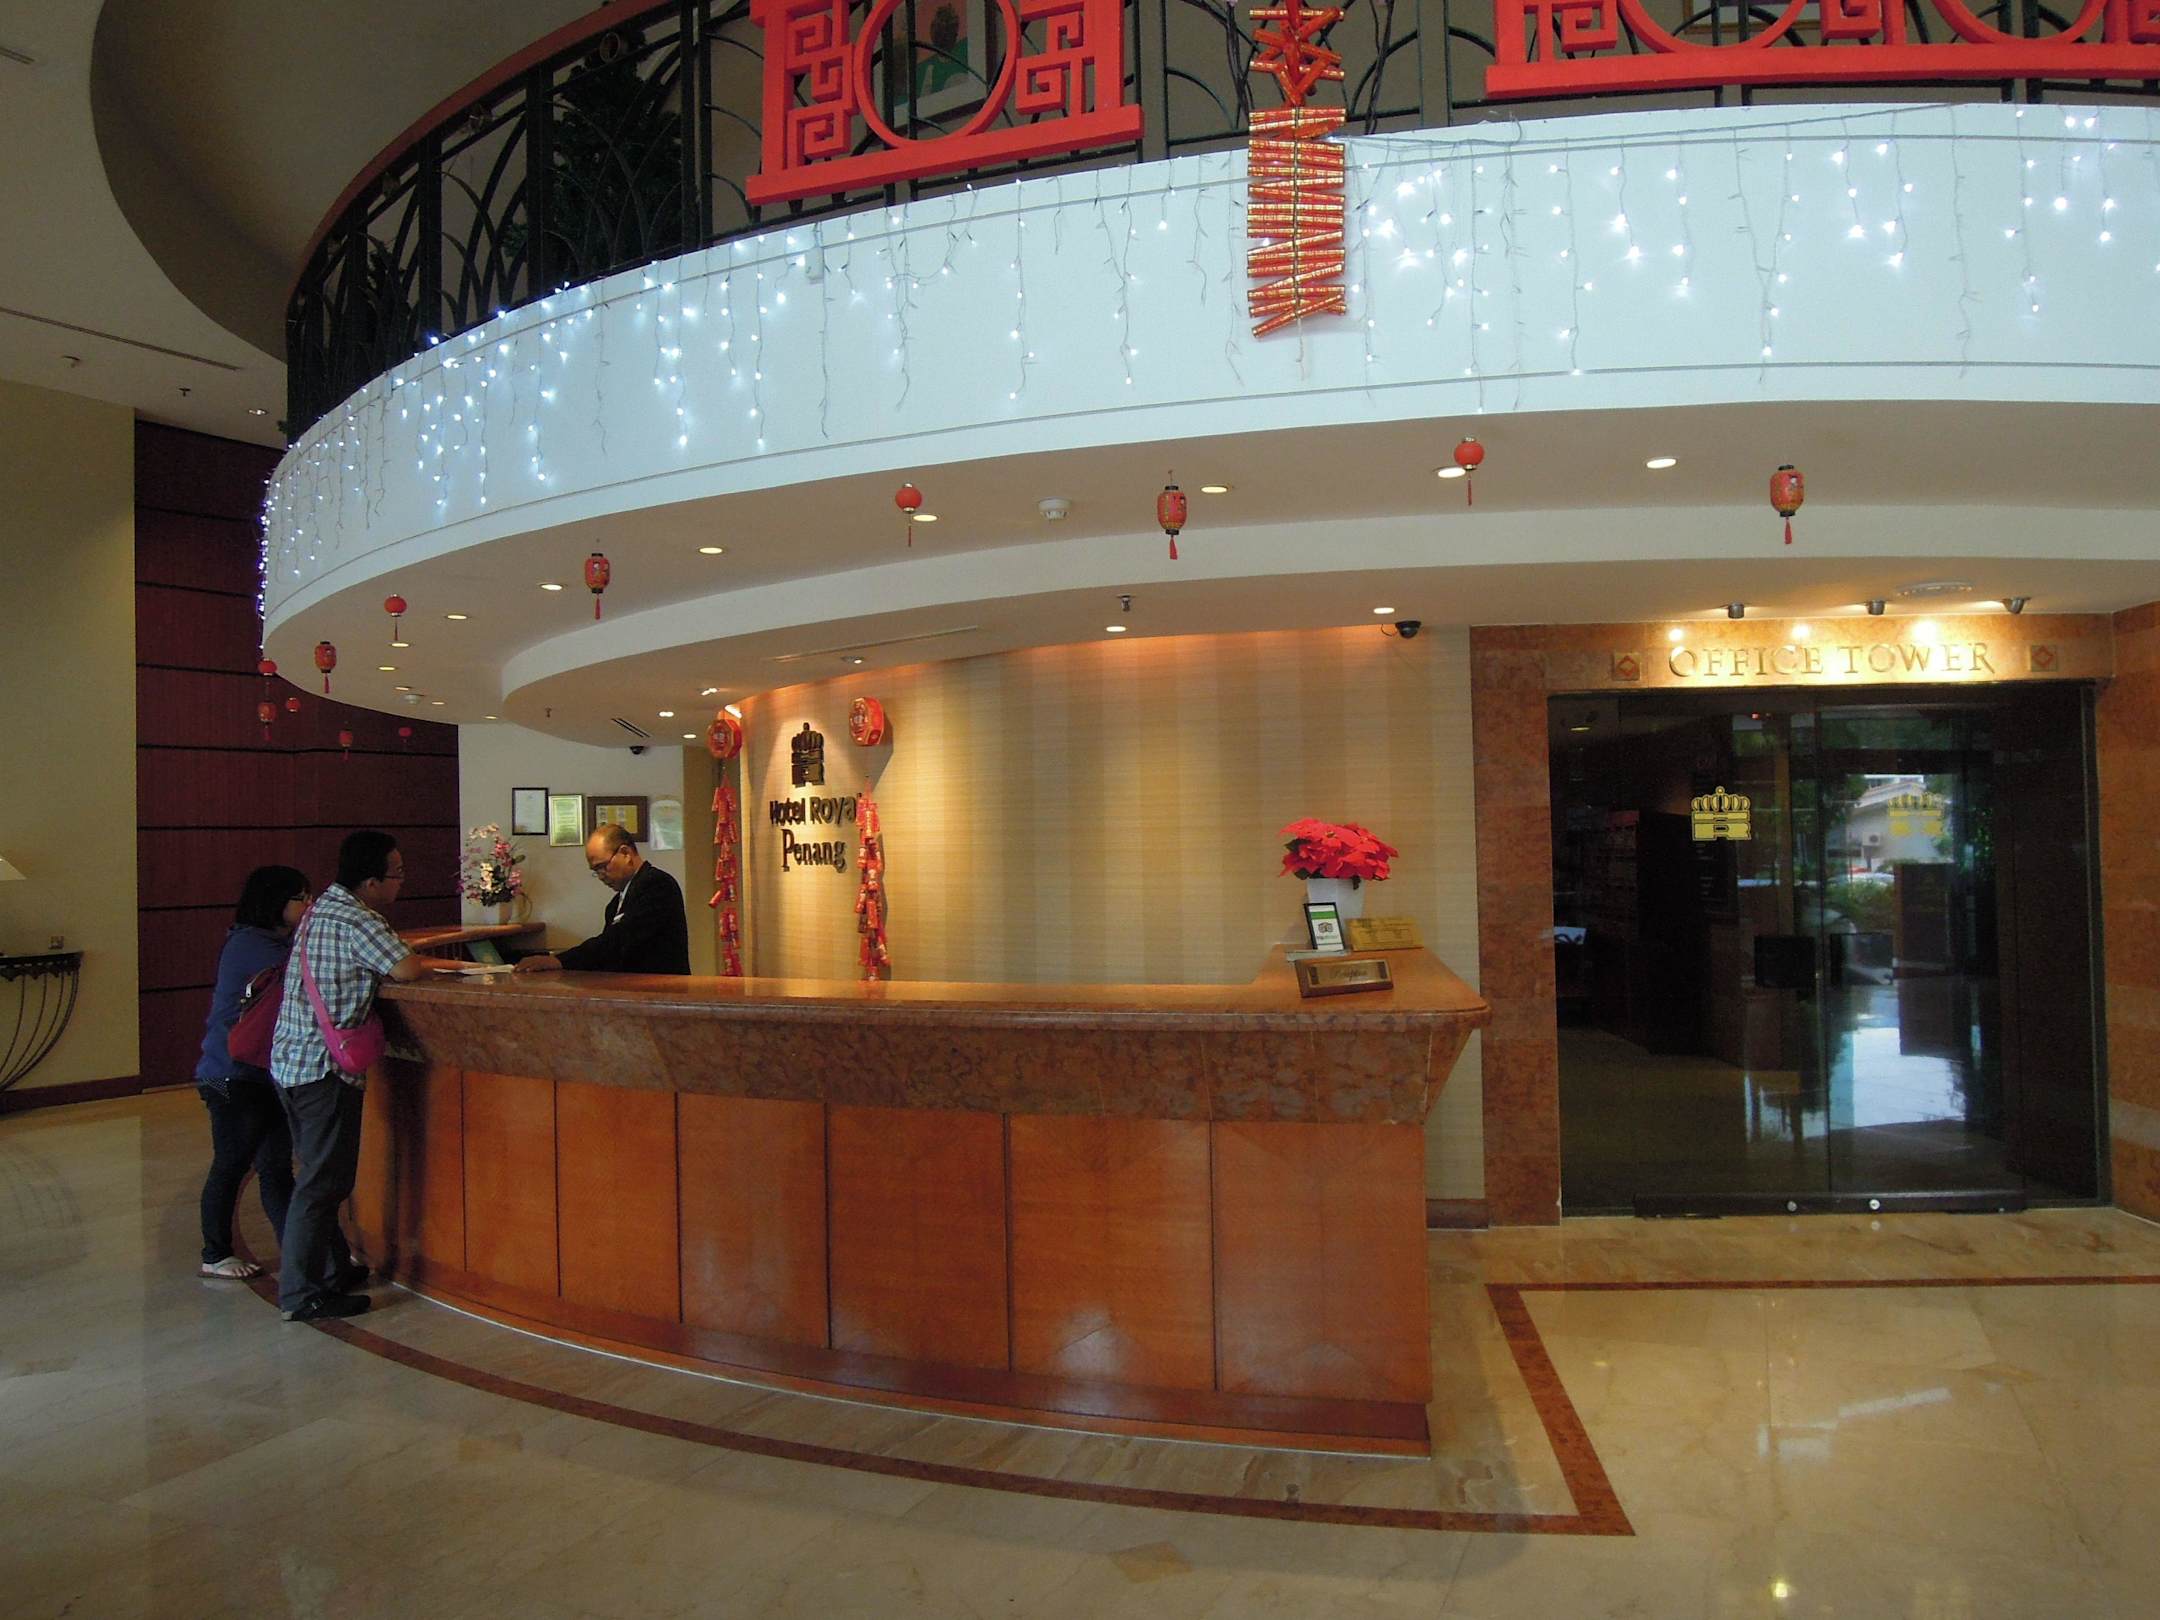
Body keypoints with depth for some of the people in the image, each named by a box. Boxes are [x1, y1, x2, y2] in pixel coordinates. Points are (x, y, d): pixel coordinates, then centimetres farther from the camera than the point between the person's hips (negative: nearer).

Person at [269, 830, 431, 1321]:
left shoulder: (321, 909, 13)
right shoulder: (354, 919, -17)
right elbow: (406, 969, -23)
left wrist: (412, 958, 9)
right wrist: (434, 964, -3)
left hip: (289, 1060, 10)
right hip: (324, 1068, -10)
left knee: (320, 1175, 19)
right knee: (324, 1183, -1)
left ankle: (329, 1270, 31)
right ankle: (302, 1294, 5)